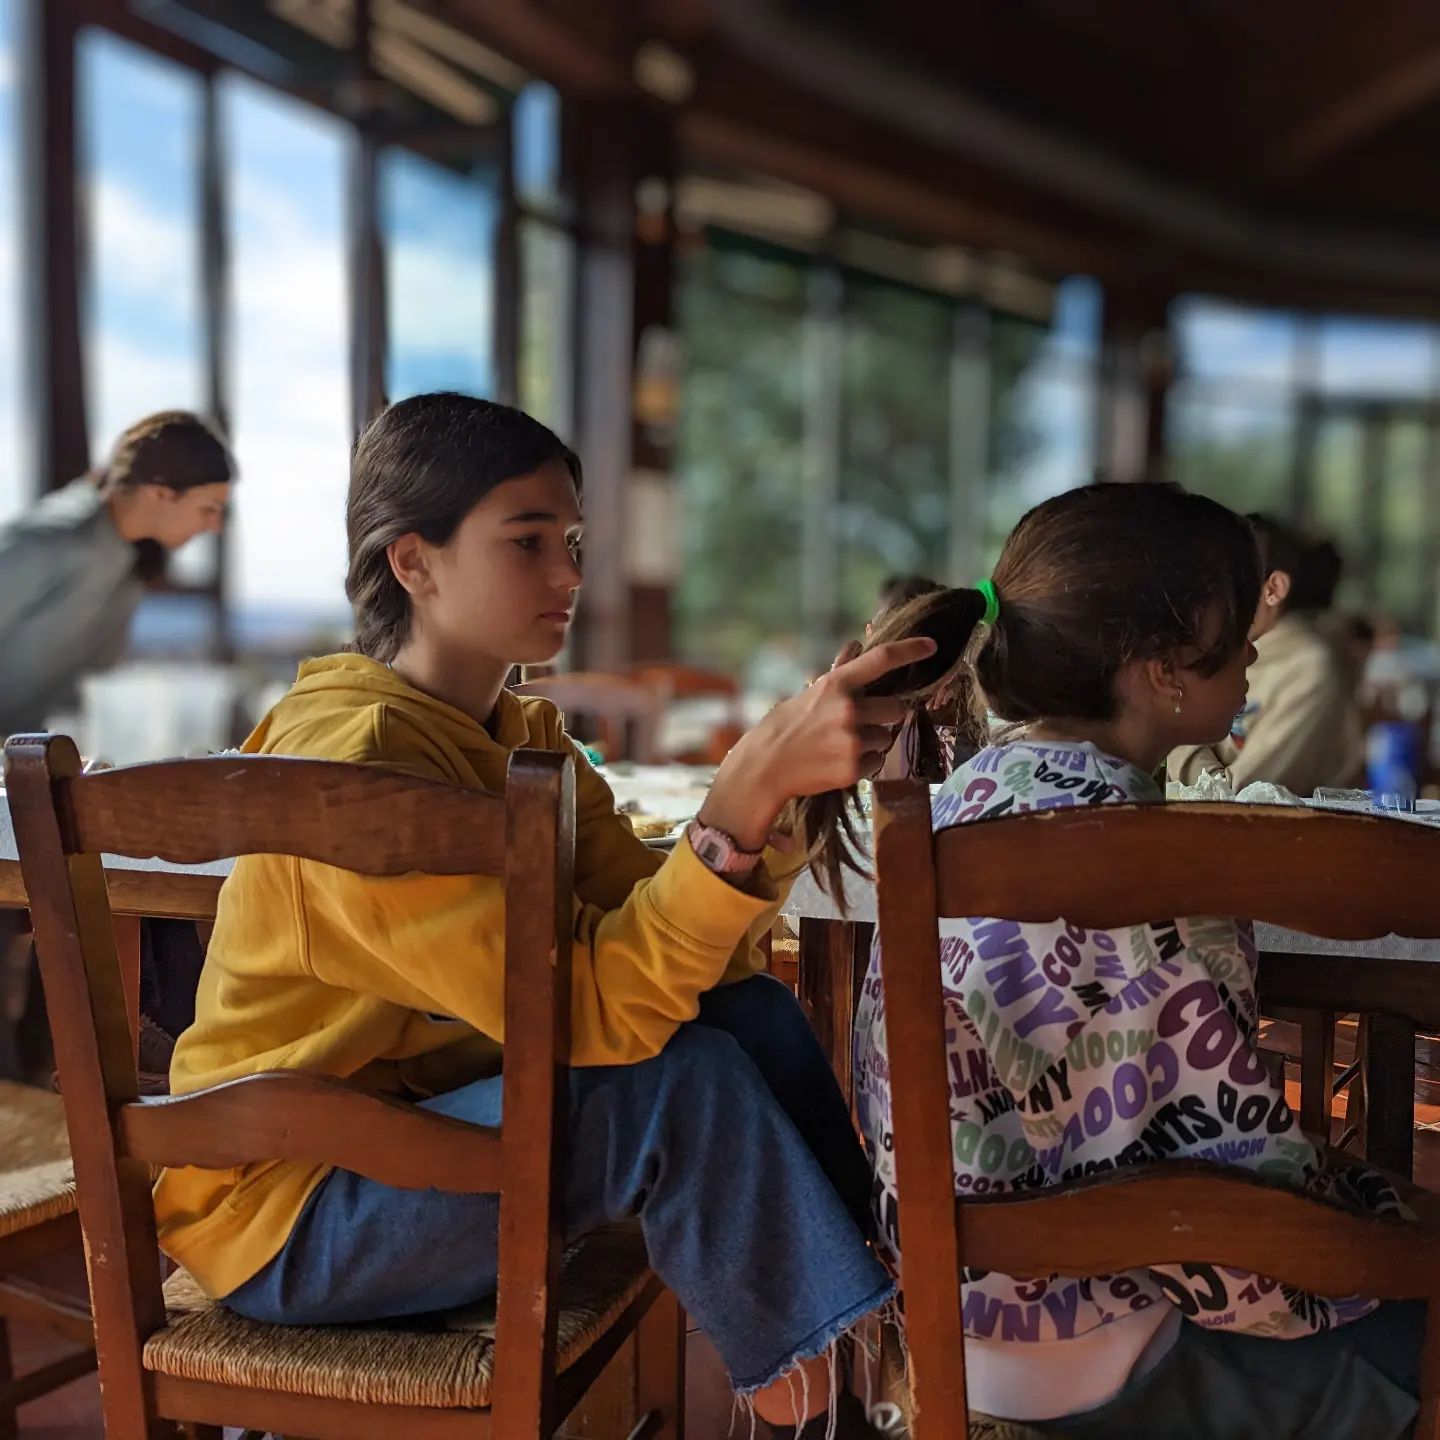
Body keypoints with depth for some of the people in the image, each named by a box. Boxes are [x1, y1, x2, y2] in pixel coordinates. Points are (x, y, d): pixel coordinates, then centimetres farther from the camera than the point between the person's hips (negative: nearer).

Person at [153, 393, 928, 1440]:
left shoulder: (528, 737, 4)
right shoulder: (353, 753, -24)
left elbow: (691, 949, -6)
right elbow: (593, 1012, -32)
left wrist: (792, 778, -20)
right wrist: (750, 788, -38)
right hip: (289, 1212, -8)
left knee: (752, 1013, -8)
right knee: (685, 1079, -26)